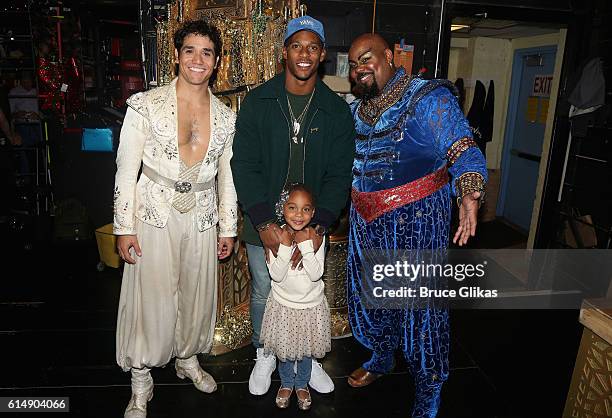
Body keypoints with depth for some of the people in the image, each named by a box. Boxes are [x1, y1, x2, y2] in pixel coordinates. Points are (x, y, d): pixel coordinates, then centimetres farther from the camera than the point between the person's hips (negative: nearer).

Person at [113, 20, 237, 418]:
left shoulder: (226, 116, 3)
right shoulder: (146, 104, -7)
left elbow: (226, 176, 9)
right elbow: (126, 169, -6)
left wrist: (228, 228, 9)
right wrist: (124, 228, -8)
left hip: (202, 219, 4)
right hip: (154, 217, -3)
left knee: (197, 294, 15)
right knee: (151, 299, 4)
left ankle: (188, 358, 43)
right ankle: (141, 384, 27)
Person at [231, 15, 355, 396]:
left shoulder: (337, 111, -3)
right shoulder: (258, 102, -6)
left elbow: (339, 175, -6)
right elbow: (244, 166, -9)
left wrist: (319, 227, -18)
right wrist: (264, 223, -18)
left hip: (312, 224, 1)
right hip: (263, 223, 0)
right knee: (263, 293, 15)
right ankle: (265, 356, 41)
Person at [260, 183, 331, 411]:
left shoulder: (315, 237, -16)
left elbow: (316, 274, -22)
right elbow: (276, 275, -20)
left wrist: (306, 244, -27)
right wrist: (285, 246, -29)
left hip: (311, 305, 1)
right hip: (283, 305, 0)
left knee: (306, 350, 20)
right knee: (284, 349, 19)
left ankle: (302, 384, 46)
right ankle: (286, 383, 46)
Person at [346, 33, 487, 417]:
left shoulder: (427, 97, -11)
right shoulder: (356, 109, 10)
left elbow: (464, 152, -17)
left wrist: (470, 198, -35)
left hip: (416, 220, -7)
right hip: (366, 221, 7)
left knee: (420, 303, 2)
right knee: (369, 294, 19)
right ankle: (382, 358, 46)